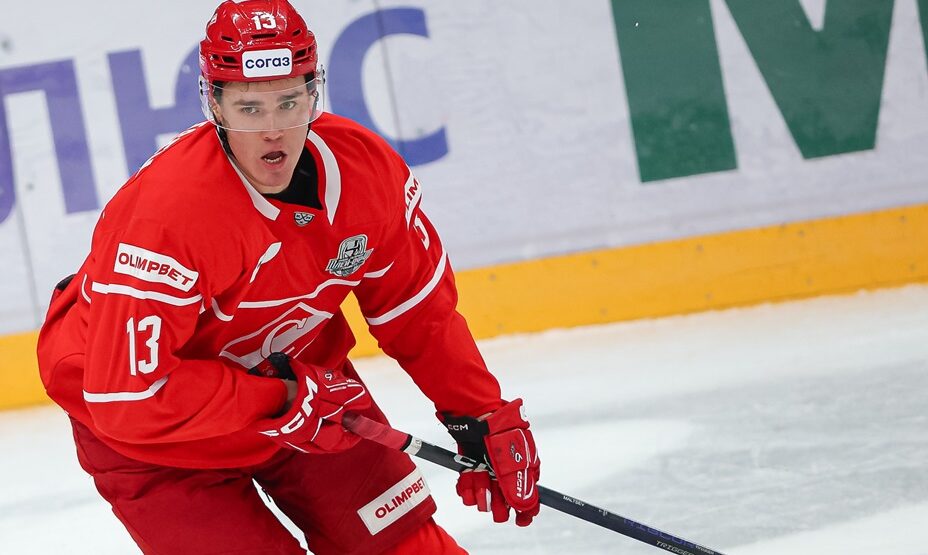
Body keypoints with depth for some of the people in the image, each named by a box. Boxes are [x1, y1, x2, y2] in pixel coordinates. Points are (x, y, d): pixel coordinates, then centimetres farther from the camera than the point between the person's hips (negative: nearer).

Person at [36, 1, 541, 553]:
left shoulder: (367, 166, -16)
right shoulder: (167, 214, -35)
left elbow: (421, 312, 0)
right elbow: (125, 398, -34)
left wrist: (484, 418, -4)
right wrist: (284, 398, -29)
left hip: (296, 378, 5)